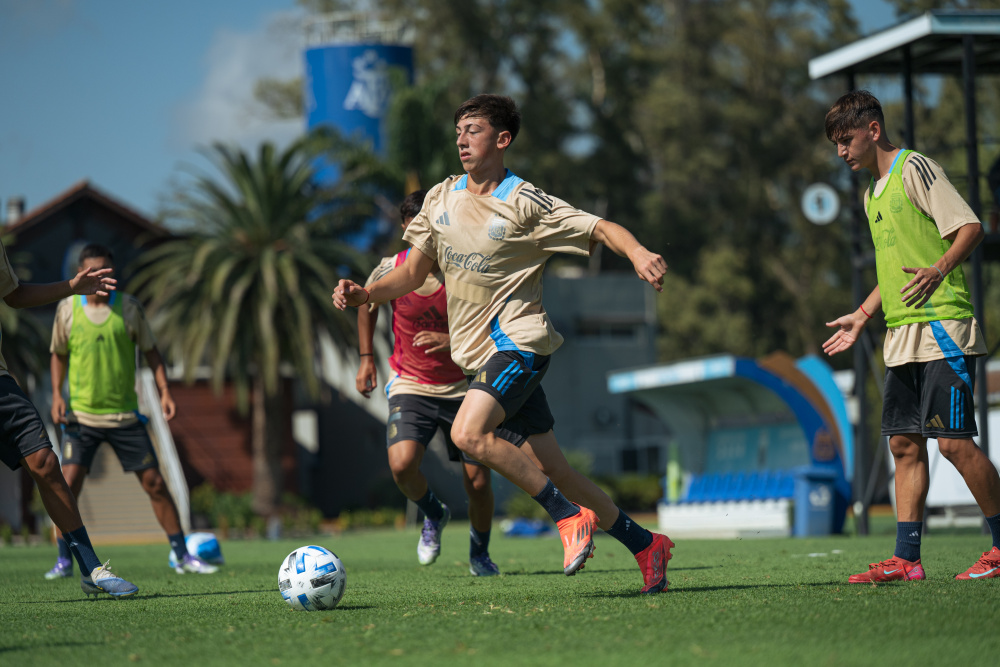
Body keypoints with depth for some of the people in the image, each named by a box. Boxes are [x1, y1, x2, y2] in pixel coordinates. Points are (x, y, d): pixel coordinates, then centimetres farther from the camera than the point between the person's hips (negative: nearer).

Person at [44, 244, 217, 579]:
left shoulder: (129, 307, -1)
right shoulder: (67, 308, 0)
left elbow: (150, 351, 7)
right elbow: (59, 354, 13)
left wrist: (164, 392, -4)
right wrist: (57, 394, -1)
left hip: (124, 414, 0)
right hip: (81, 414, 0)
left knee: (155, 483, 0)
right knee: (69, 483, -13)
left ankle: (182, 556, 9)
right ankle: (63, 560, 0)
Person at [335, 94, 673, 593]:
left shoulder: (524, 204, -8)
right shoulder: (441, 198, 10)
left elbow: (601, 229, -9)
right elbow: (412, 273, 15)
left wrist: (639, 253, -29)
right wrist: (365, 294, -2)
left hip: (517, 341, -6)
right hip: (478, 353, 6)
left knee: (468, 433, -27)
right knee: (549, 470, 5)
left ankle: (570, 516, -16)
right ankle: (644, 544, 17)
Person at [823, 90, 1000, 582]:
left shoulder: (914, 167, -5)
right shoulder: (872, 193, 21)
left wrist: (939, 270, -28)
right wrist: (862, 316, 27)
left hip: (942, 326, -9)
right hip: (901, 337, 9)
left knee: (953, 440, -11)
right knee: (905, 443, 4)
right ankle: (906, 558, 5)